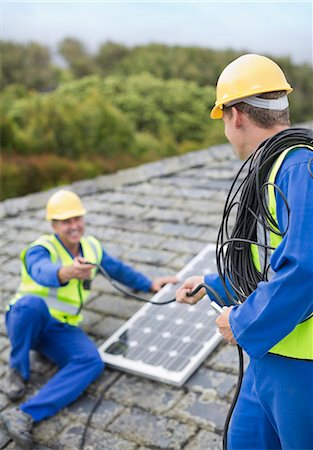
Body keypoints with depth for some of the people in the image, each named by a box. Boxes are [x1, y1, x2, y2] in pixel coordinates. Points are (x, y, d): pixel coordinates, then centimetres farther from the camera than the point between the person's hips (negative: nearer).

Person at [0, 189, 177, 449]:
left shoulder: (92, 247, 6)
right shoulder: (41, 249, -15)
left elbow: (118, 269, 23)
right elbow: (42, 271, -40)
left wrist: (150, 285, 22)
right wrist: (67, 273, -61)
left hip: (61, 329, 4)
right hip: (27, 322, -4)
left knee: (92, 362, -27)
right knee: (32, 303, -40)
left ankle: (25, 415, -37)